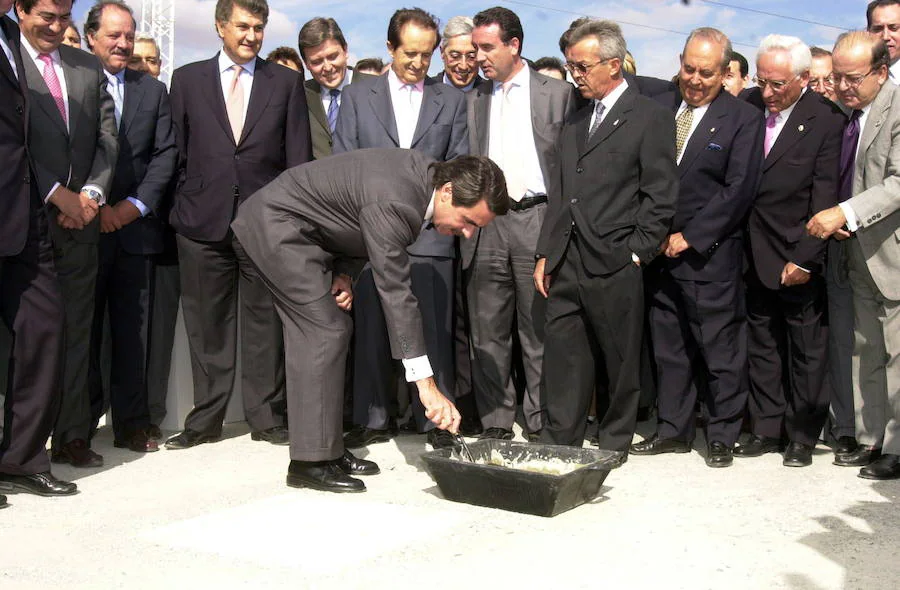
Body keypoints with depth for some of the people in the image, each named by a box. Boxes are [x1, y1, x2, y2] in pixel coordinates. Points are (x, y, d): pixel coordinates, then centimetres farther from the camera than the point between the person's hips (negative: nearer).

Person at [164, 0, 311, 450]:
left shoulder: (286, 82, 9)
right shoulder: (187, 79, 10)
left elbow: (299, 156, 6)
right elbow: (176, 151, 9)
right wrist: (180, 209, 3)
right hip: (204, 222, 1)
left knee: (265, 321, 4)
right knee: (207, 323, 6)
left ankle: (266, 417, 14)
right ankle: (205, 419, 16)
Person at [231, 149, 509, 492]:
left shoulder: (424, 173, -3)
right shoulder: (393, 202, -32)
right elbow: (394, 290, -34)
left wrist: (339, 273, -2)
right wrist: (427, 386, -34)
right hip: (278, 223, -10)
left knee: (326, 333, 8)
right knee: (324, 333, -13)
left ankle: (328, 449, 14)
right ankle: (312, 462, -8)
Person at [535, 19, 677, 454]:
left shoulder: (650, 118, -3)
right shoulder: (575, 120, 17)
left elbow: (660, 196, -7)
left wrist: (635, 253, -11)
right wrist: (545, 254, 13)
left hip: (615, 266, -6)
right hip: (567, 264, 6)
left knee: (620, 363, 6)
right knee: (562, 358, 6)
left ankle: (613, 446, 19)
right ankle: (558, 444, 14)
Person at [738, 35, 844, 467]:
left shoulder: (826, 120, -11)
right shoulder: (749, 106, 2)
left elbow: (825, 197, -12)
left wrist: (805, 257, -14)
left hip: (801, 259, -4)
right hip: (756, 254, 5)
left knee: (807, 350, 6)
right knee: (762, 346, 12)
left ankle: (803, 436, 18)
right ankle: (767, 429, 23)